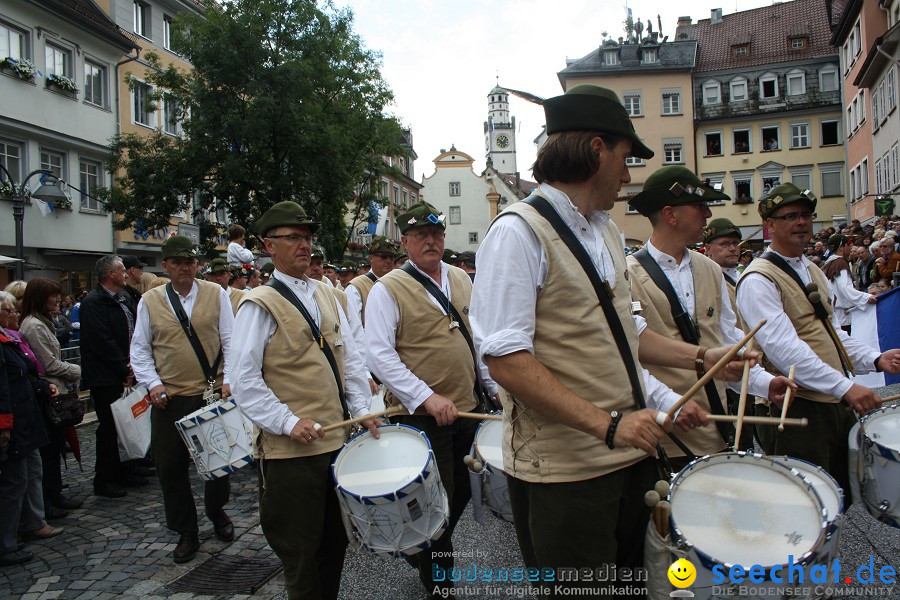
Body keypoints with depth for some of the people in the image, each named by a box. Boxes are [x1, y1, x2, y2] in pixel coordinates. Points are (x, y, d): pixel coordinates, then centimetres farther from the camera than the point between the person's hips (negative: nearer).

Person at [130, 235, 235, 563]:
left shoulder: (216, 294, 0)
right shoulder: (150, 301, 3)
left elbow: (231, 341, 0)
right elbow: (139, 349, 7)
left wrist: (229, 380, -10)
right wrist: (152, 384, -6)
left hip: (213, 394, -1)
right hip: (169, 399, 1)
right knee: (171, 468, 6)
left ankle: (217, 513, 39)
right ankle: (186, 533, 24)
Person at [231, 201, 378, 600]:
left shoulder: (325, 295, 11)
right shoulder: (260, 304, -9)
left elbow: (350, 358, 13)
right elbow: (245, 381, -13)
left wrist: (362, 409, 4)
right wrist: (288, 422, -19)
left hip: (336, 439, 6)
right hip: (291, 449, -6)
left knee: (336, 541, 19)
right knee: (302, 552, 7)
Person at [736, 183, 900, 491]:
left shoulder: (813, 271, 16)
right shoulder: (758, 279, -15)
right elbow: (783, 347, -25)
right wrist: (844, 386, -28)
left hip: (836, 403, 9)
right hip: (796, 409, -9)